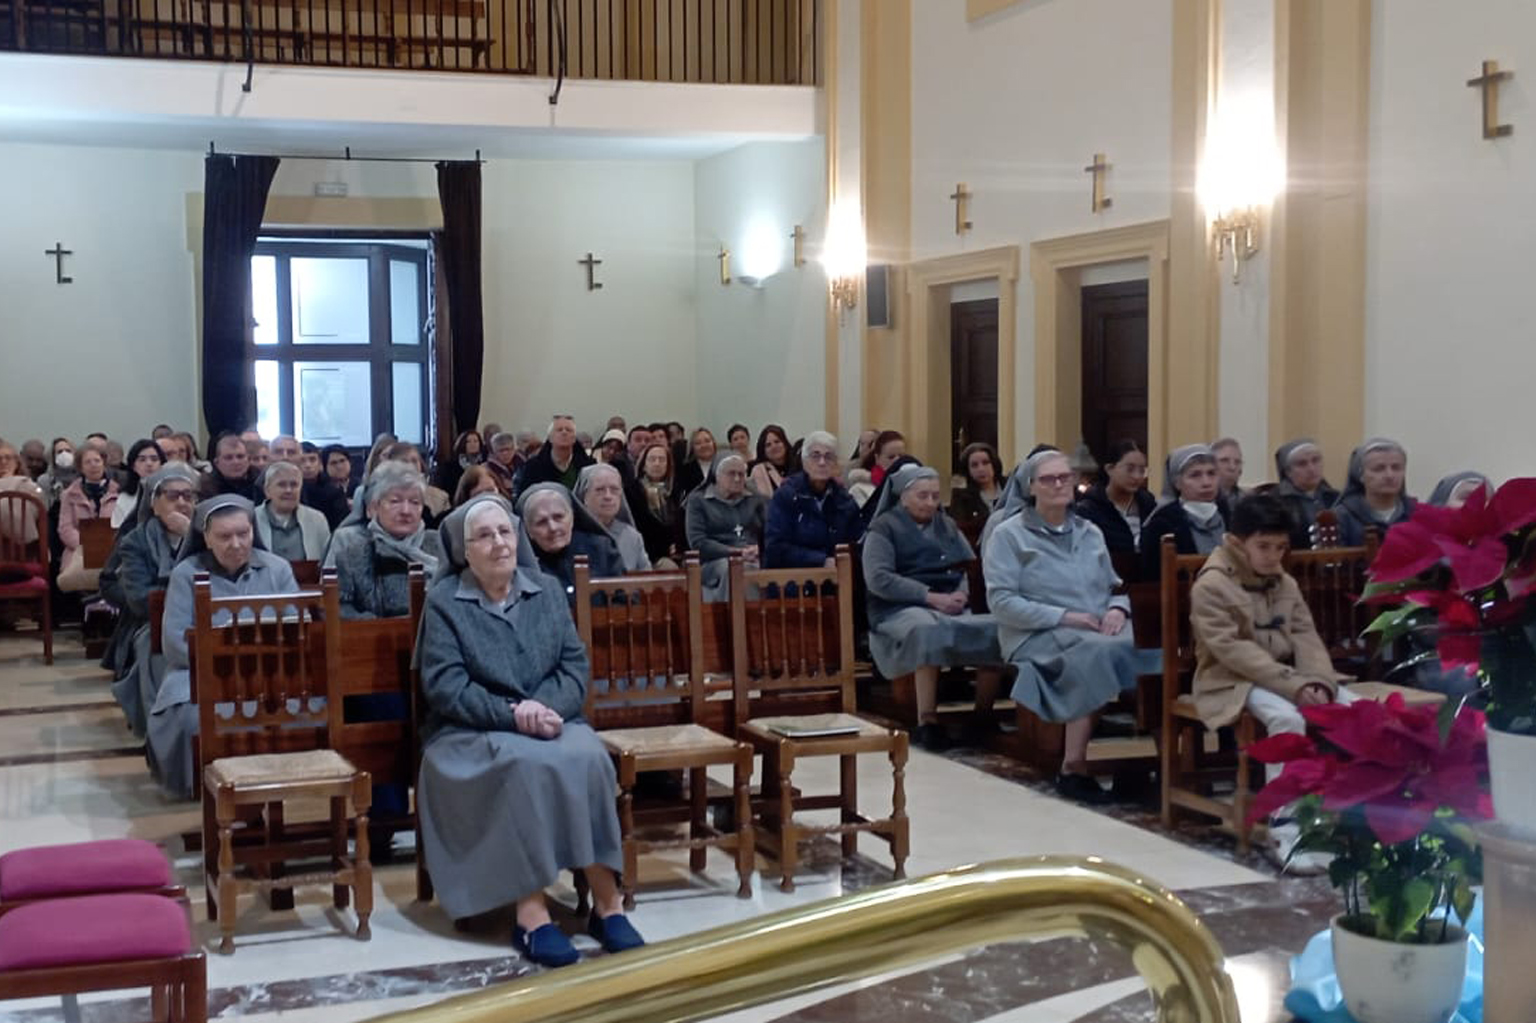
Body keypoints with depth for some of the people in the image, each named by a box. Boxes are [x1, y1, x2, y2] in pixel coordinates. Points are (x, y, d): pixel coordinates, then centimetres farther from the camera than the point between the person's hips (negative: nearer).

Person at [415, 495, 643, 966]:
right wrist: (511, 714, -22)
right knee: (527, 763, -36)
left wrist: (544, 708, -17)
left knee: (588, 758, -30)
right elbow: (443, 685, -11)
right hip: (472, 732, -3)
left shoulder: (546, 591, 11)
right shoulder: (443, 600, -1)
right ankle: (530, 911, -32)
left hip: (548, 722, 3)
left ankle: (606, 901, -24)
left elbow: (575, 665, 4)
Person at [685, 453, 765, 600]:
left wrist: (758, 550, -12)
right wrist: (737, 552, -12)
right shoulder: (698, 501, 13)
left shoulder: (755, 500, 24)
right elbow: (697, 542, -1)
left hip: (753, 562, 2)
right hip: (714, 563, -2)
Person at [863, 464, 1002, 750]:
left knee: (995, 629, -25)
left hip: (950, 608, 5)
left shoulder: (945, 525, 22)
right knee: (929, 630, -40)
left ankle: (983, 718, -13)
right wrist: (931, 597, -15)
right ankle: (927, 722, -34)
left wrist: (962, 592, -9)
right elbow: (878, 579, -9)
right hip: (901, 609, -5)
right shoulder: (884, 528, 5)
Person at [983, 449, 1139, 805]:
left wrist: (1118, 609, -2)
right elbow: (1000, 601, -6)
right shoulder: (1009, 535, 4)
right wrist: (1063, 617, -15)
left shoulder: (1090, 532, 23)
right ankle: (1073, 768, -30)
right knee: (1098, 653, -37)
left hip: (1101, 630, 5)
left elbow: (1116, 586, 23)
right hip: (1039, 635, -5)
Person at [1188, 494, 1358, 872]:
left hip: (1288, 677, 7)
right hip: (1235, 680, -7)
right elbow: (1233, 650, -21)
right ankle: (1284, 831, -33)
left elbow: (1305, 636, 5)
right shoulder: (1211, 585, -13)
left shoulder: (1286, 584, 12)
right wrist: (1292, 685, -26)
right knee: (1287, 717, -35)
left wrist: (1318, 681, -16)